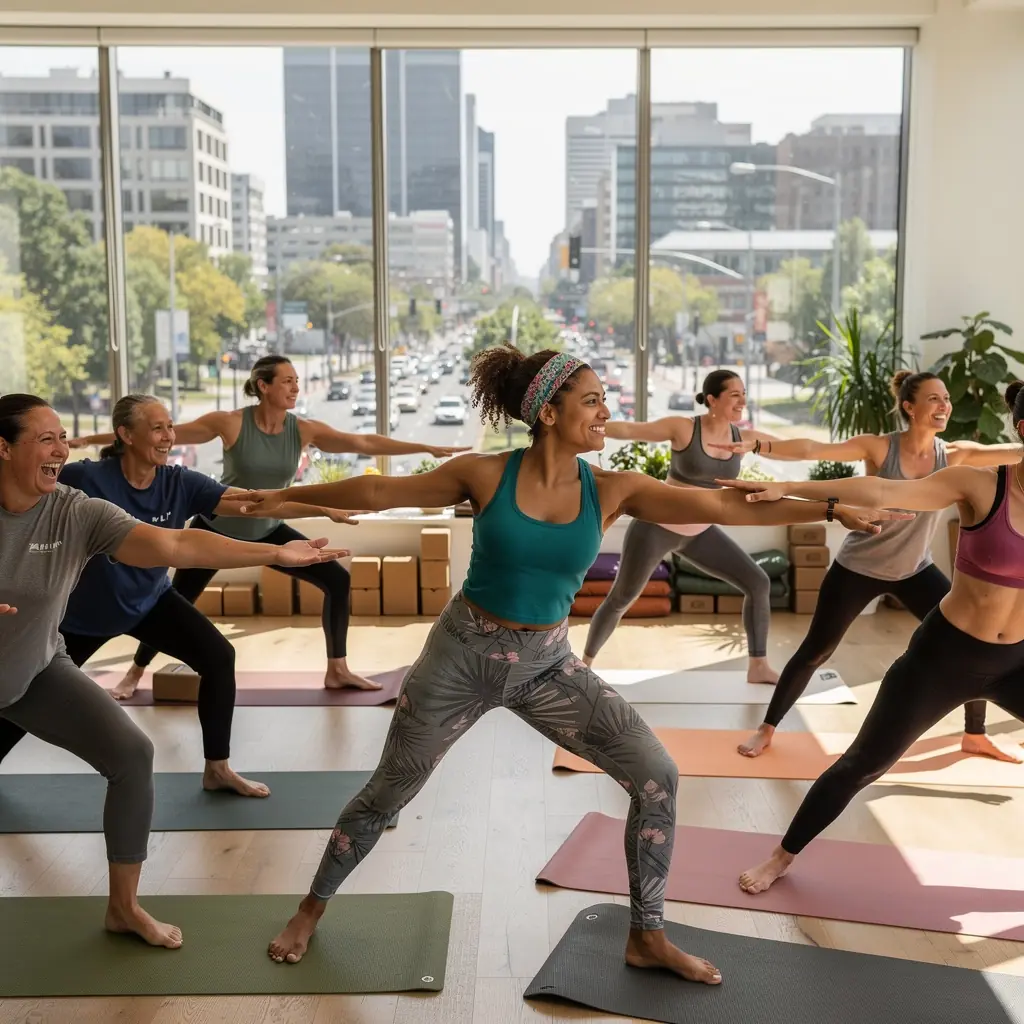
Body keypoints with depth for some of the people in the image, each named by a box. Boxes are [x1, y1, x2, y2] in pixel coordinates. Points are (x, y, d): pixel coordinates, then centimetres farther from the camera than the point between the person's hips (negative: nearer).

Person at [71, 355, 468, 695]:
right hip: (217, 527, -3)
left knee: (337, 580, -5)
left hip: (267, 531, 4)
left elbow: (364, 443, -16)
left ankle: (337, 670, 6)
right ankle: (135, 672, 26)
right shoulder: (231, 423, -21)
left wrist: (426, 447, -22)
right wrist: (92, 439, -15)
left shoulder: (304, 431, -13)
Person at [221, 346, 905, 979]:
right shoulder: (486, 475, -14)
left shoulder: (611, 491, -9)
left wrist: (833, 510, -17)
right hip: (463, 654, -2)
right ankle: (311, 911, 38)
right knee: (388, 794, 11)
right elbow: (378, 492, -5)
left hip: (548, 664, 3)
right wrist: (284, 495, 1)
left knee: (657, 776, -5)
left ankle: (648, 939, 14)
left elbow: (727, 506, -13)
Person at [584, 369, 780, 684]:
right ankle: (585, 663, 26)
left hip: (699, 533, 6)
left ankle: (758, 666, 7)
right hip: (656, 526, -5)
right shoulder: (683, 427, -16)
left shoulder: (744, 438, -2)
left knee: (759, 583, -3)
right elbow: (629, 430, -16)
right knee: (620, 600, 4)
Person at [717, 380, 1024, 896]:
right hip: (944, 652, -4)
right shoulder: (978, 485, -18)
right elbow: (883, 492, -28)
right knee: (863, 763, 5)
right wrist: (785, 487, -37)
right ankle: (782, 856, 23)